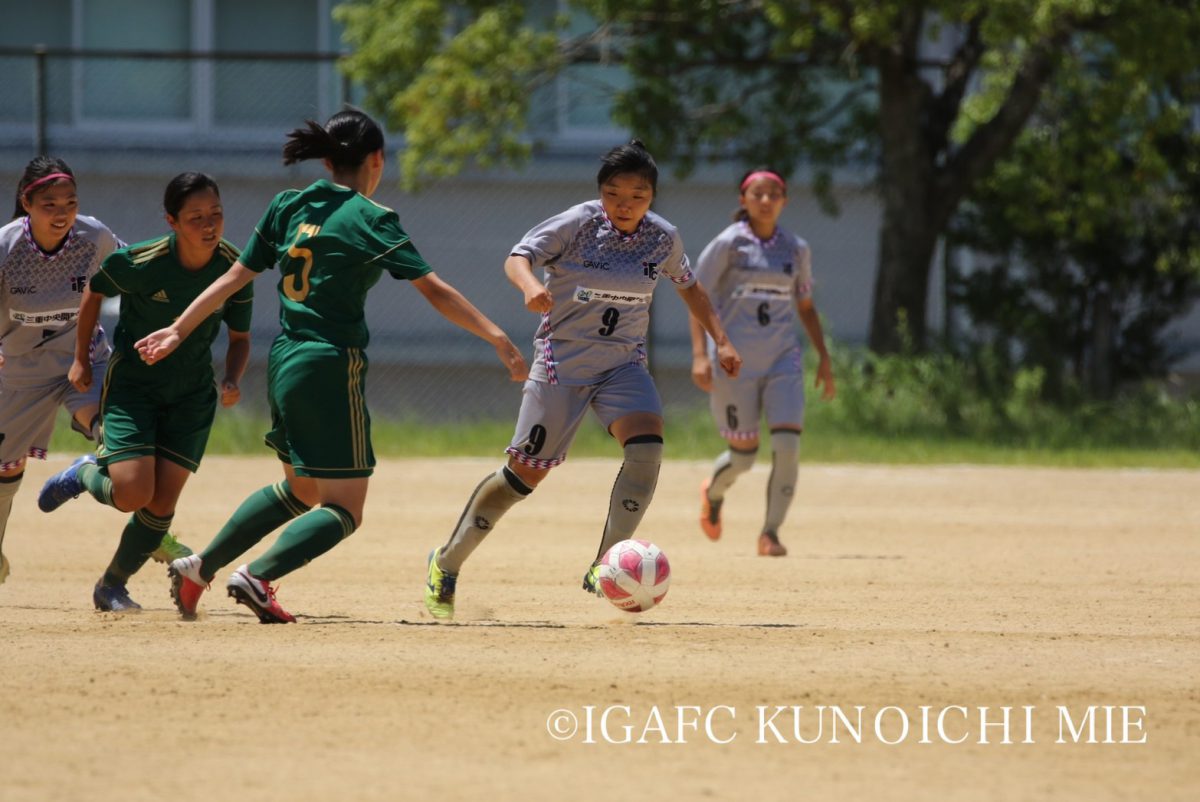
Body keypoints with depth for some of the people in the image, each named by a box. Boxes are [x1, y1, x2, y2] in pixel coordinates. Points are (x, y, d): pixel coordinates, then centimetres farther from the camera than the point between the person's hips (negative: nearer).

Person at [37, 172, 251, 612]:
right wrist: (81, 359, 5)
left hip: (192, 393, 3)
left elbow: (239, 337, 2)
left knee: (163, 499, -4)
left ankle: (112, 586, 18)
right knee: (133, 493, -17)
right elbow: (94, 291, -1)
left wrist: (232, 381, -17)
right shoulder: (139, 262, -23)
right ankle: (87, 474, 19)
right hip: (131, 383, -3)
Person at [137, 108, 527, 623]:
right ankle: (257, 577, -23)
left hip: (283, 364, 7)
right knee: (343, 510, -3)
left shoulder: (287, 207, 8)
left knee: (300, 490, 26)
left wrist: (179, 330, 19)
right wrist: (498, 339, -14)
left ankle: (199, 566, 24)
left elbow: (234, 278, 11)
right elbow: (434, 291, -14)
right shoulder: (370, 219, -9)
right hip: (333, 367, -7)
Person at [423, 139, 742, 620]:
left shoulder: (663, 239, -1)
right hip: (561, 360, -3)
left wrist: (720, 341, 10)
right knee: (525, 472, -2)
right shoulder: (578, 224, -14)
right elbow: (518, 257, -21)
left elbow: (688, 287, 16)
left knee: (647, 446, -24)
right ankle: (446, 564, 16)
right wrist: (530, 285, -43)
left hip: (622, 364, 3)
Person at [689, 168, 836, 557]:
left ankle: (770, 533, -4)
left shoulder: (796, 249, 9)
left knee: (787, 446, -15)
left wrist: (823, 357, 12)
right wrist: (700, 354, -16)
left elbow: (805, 306, 18)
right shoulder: (728, 244, -4)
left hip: (783, 360, 3)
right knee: (743, 455, 1)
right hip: (734, 361, -3)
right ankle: (713, 492, 36)